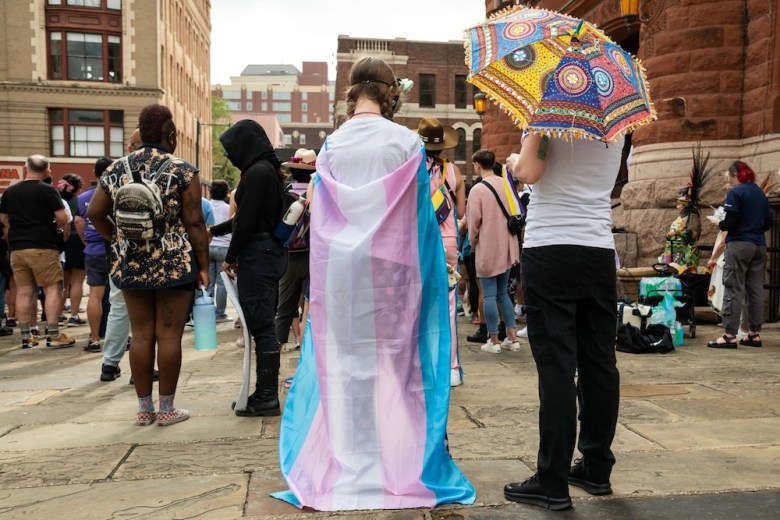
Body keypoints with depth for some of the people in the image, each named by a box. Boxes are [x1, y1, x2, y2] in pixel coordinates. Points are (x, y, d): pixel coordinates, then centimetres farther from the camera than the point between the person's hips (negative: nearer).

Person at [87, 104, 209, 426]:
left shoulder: (117, 170, 7)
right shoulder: (182, 170, -7)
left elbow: (94, 213, 10)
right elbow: (193, 223, -9)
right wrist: (203, 265, -5)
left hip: (130, 264, 5)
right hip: (174, 264, -4)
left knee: (141, 335, 10)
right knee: (169, 335, 2)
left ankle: (144, 408, 18)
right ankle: (167, 409, 10)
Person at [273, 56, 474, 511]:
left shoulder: (333, 144, 2)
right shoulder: (406, 142, -5)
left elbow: (321, 216, 4)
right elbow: (420, 213, -3)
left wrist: (320, 282, 13)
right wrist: (427, 272, 7)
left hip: (339, 264, 2)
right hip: (388, 263, -2)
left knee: (343, 361, 9)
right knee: (391, 359, 7)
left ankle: (343, 468, 17)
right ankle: (397, 467, 15)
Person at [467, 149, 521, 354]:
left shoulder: (477, 189, -13)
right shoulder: (506, 185, 4)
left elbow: (474, 221, -11)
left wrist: (472, 241, 6)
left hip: (487, 248, -6)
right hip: (506, 247, 6)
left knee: (489, 295, 1)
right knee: (503, 293, 15)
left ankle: (494, 340, 6)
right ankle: (512, 337, 14)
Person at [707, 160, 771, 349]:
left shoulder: (735, 193, -8)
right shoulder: (761, 194, 13)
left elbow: (730, 223, -15)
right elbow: (768, 224, 15)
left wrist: (719, 224, 4)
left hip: (739, 244, -7)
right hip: (759, 246, 7)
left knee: (734, 290, -7)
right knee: (756, 290, 8)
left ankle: (730, 335, -10)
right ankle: (755, 334, 13)